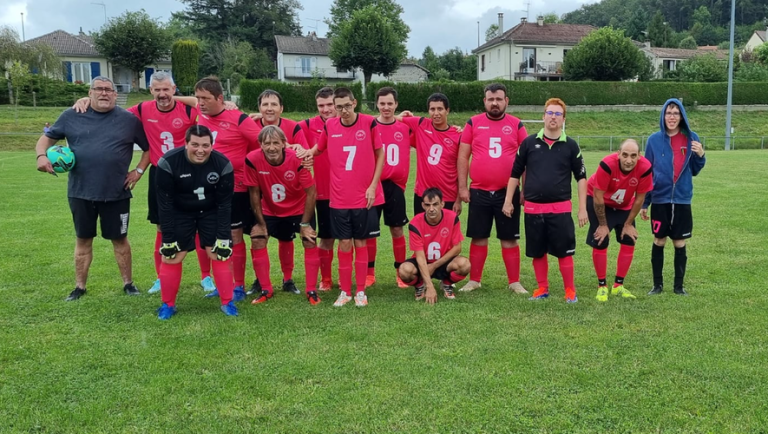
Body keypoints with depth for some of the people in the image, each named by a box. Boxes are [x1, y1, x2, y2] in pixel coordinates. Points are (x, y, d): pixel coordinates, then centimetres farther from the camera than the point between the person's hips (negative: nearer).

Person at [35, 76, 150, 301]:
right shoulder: (72, 116, 2)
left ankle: (128, 283, 22)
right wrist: (42, 155, -8)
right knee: (83, 239, 12)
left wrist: (139, 170, -2)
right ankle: (80, 286, 23)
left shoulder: (129, 120, 0)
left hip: (116, 193, -1)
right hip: (80, 192, 1)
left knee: (119, 239, 8)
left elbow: (150, 147, 7)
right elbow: (47, 137, 11)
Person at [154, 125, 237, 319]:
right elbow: (165, 203, -18)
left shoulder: (223, 164, -21)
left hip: (210, 212, 1)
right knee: (170, 256, -5)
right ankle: (168, 304, 14)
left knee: (219, 253, -5)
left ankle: (227, 302, 10)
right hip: (180, 213, -1)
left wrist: (223, 237, -15)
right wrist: (168, 237, -18)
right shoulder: (168, 163, -25)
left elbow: (224, 203, -13)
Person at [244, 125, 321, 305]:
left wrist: (305, 224, -17)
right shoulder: (253, 160, -26)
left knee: (310, 243, -8)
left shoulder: (297, 159, -30)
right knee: (257, 241, -8)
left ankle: (312, 291, 5)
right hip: (270, 210, 2)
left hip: (299, 208, -1)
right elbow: (254, 192, -13)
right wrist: (260, 222, -9)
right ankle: (266, 290, 6)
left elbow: (310, 192, -20)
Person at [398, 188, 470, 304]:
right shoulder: (415, 224, -22)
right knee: (405, 270, -33)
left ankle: (447, 284, 4)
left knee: (464, 264, -31)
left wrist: (434, 266, -15)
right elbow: (420, 257, -24)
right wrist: (430, 287, -31)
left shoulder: (452, 218, -18)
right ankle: (420, 286, 5)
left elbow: (457, 248, -10)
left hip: (444, 262, 1)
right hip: (423, 263, -1)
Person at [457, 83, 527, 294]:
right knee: (479, 237, 8)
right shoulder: (473, 123, 3)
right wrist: (462, 187, -2)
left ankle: (514, 282, 15)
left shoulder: (516, 125, 4)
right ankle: (474, 280, 19)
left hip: (508, 192, 0)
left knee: (509, 238, 6)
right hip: (479, 192, 0)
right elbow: (463, 157, 3)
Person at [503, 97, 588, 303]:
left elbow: (581, 177, 5)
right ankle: (542, 288, 24)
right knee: (537, 252, 9)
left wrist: (582, 208, 0)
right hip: (533, 208, 1)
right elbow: (515, 173, 8)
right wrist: (508, 200, 4)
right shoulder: (529, 143, 2)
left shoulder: (570, 145, 1)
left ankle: (570, 290, 15)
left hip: (561, 208, -1)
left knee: (564, 251, 1)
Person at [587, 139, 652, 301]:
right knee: (600, 243, -8)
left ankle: (618, 285, 14)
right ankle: (602, 286, 6)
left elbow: (639, 198, -12)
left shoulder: (645, 168, -28)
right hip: (599, 201, -4)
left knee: (629, 241, 0)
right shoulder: (607, 165, -37)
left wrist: (628, 224, -4)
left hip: (624, 205, 4)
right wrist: (603, 224, -16)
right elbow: (598, 198, -26)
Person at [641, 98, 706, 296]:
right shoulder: (654, 139, -2)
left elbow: (694, 171, 6)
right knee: (658, 242, 8)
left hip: (682, 200, 1)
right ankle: (657, 285, 20)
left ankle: (679, 285, 21)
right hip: (659, 200, 0)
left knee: (680, 244, 8)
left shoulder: (691, 139, 0)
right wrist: (643, 203, 0)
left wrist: (700, 156, -14)